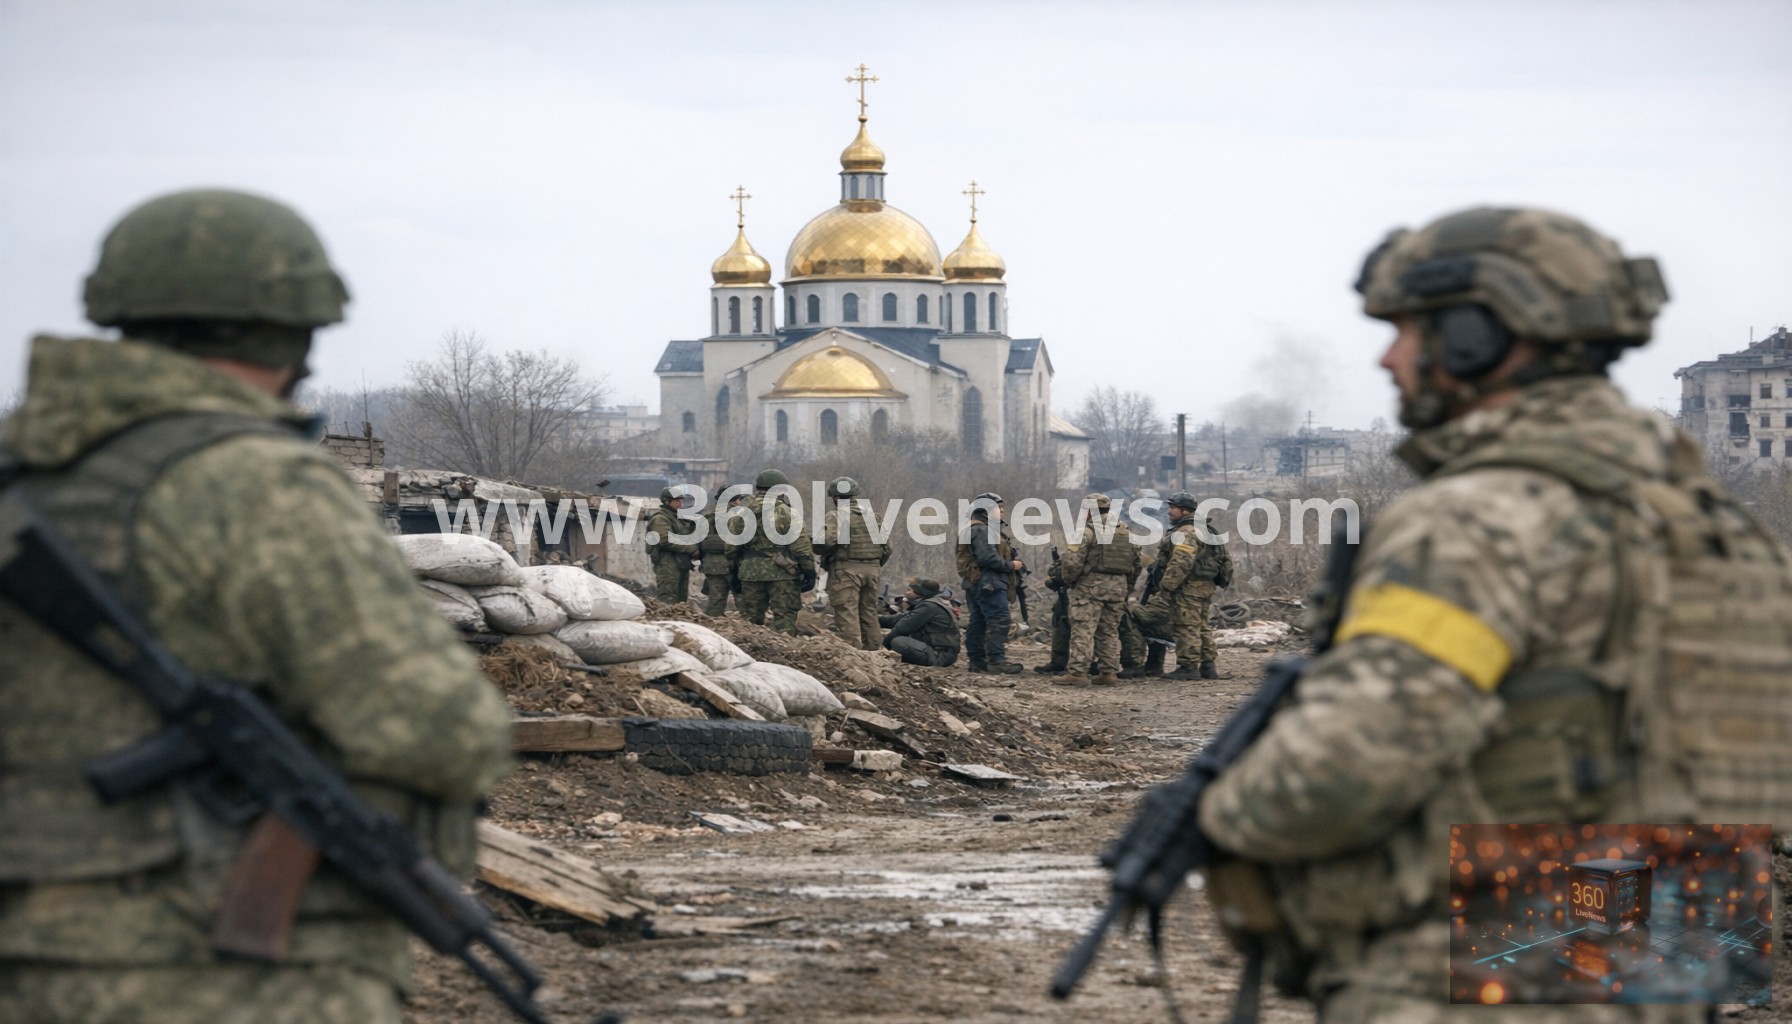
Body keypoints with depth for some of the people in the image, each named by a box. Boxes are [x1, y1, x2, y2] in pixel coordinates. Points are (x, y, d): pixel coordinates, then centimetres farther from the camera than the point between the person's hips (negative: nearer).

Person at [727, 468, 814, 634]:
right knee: (784, 616, -2)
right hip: (782, 573, -4)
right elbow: (802, 546, -8)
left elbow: (732, 546, 12)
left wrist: (736, 568, 23)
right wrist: (809, 571, -2)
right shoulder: (788, 514, -8)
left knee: (750, 617, 11)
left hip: (751, 572, 4)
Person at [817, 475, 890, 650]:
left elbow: (827, 541, -22)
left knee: (847, 614, -8)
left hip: (846, 570, -7)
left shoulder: (836, 515, -8)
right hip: (872, 569, 7)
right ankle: (871, 650, 18)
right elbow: (886, 547, 16)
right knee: (869, 612, 15)